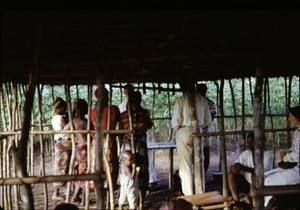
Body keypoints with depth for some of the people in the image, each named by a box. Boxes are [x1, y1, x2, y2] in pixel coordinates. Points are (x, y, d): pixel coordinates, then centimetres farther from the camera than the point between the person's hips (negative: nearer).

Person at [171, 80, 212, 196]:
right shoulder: (202, 99, 2)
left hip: (184, 133, -4)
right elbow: (208, 121, 7)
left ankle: (189, 194, 6)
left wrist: (176, 128, 11)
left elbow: (175, 121, -10)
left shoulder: (181, 100, -10)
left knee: (185, 165, 3)